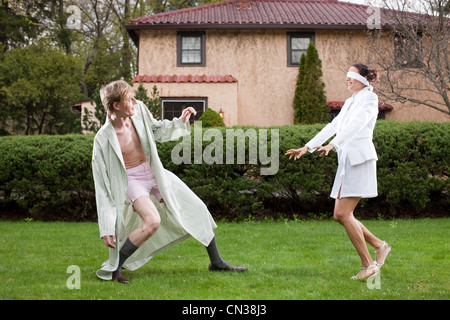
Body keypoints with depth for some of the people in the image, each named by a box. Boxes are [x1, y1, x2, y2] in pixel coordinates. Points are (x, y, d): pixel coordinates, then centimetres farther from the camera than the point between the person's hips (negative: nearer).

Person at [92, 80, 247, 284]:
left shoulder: (138, 111, -11)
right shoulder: (104, 139, -24)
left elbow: (157, 130, 14)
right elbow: (103, 185, -20)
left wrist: (180, 121, -4)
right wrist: (106, 228, -20)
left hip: (155, 173, 6)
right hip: (132, 180, -6)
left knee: (197, 210, 6)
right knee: (152, 221, -32)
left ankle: (216, 262, 24)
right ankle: (113, 268, -14)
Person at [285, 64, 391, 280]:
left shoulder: (369, 98, -4)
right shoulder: (350, 102, 22)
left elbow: (356, 125, -20)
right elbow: (333, 127, 22)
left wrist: (332, 145, -33)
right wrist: (307, 147, 16)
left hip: (360, 159, -8)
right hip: (346, 161, 8)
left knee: (343, 214, -13)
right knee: (339, 215, 4)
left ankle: (368, 264, -4)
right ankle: (379, 246, 17)